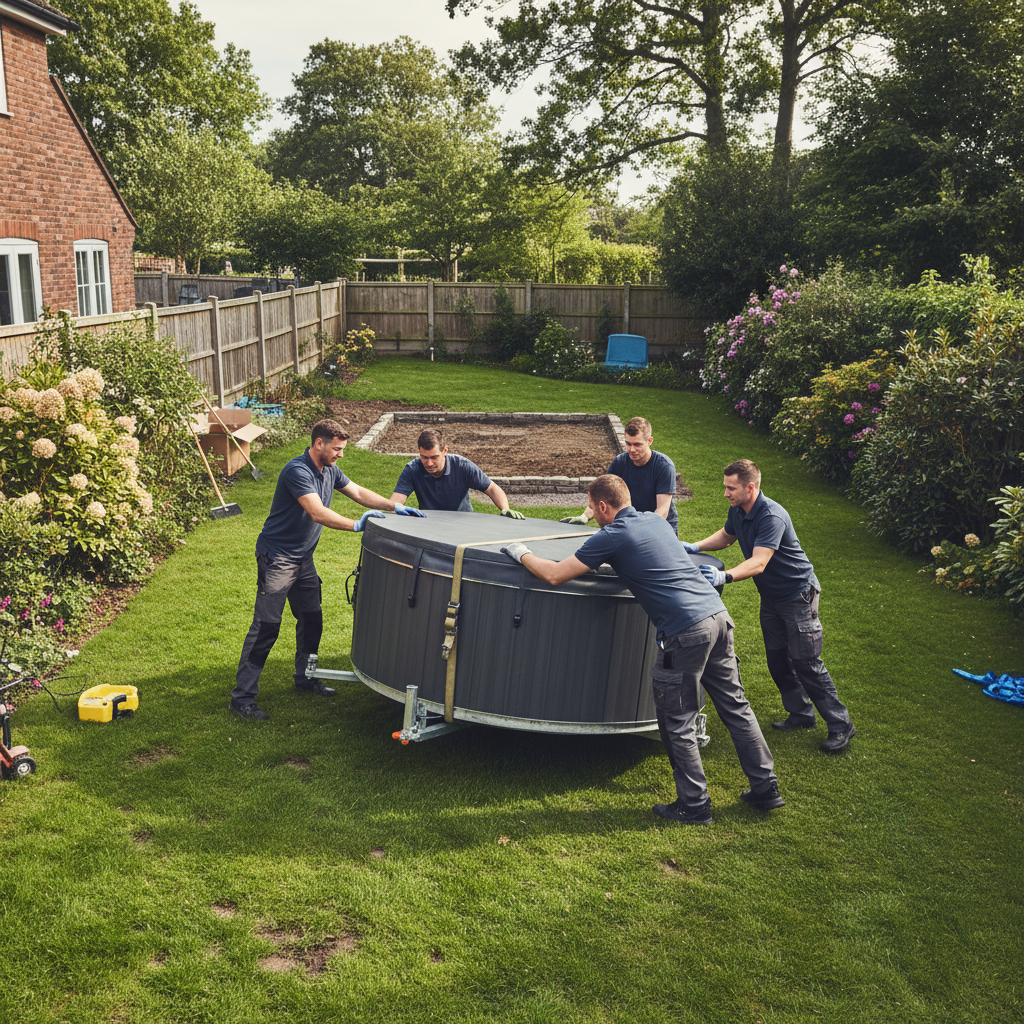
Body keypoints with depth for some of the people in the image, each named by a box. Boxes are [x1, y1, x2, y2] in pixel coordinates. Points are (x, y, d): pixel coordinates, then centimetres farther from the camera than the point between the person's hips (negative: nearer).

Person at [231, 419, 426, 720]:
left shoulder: (330, 471, 6)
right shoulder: (297, 471, -22)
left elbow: (358, 493, 16)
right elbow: (318, 513, -30)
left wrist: (395, 507, 6)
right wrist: (356, 525, -28)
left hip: (303, 558, 9)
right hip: (277, 557, -9)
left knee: (312, 619, 15)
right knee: (266, 626, -9)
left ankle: (305, 677, 33)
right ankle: (242, 696, -5)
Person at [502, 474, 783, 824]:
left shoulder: (611, 537, -5)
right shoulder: (655, 520, 17)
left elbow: (554, 575, -3)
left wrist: (522, 553, 15)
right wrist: (585, 527, 52)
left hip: (687, 631, -8)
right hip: (718, 614, 8)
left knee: (677, 723, 6)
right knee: (735, 706, 16)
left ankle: (694, 805, 13)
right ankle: (766, 788, 24)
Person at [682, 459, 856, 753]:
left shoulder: (771, 517, -28)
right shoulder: (738, 511, 0)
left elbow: (758, 563, -37)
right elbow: (726, 536, 20)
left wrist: (724, 577, -50)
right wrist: (694, 547, 5)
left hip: (798, 593, -9)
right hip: (770, 595, 9)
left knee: (806, 662, -7)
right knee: (777, 659, 11)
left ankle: (841, 725, 4)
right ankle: (801, 714, 27)